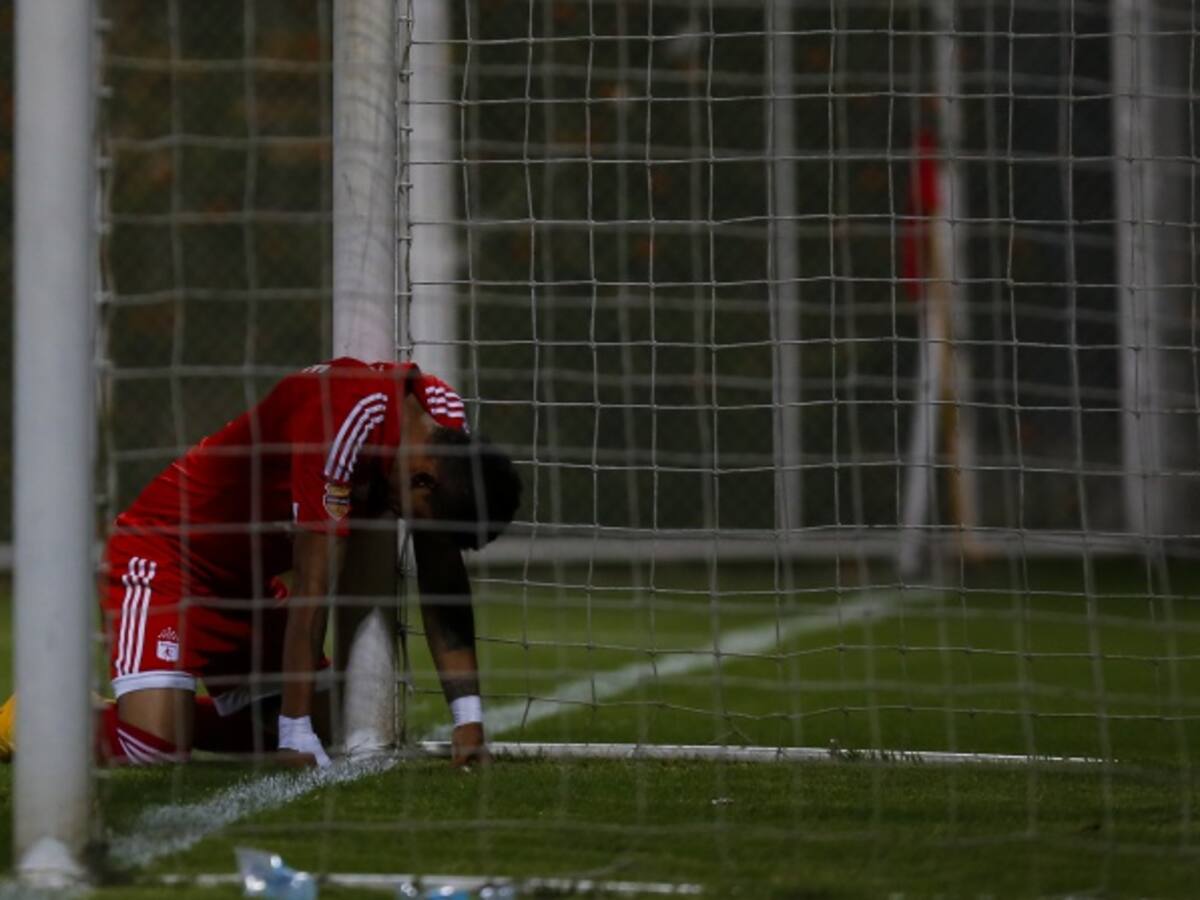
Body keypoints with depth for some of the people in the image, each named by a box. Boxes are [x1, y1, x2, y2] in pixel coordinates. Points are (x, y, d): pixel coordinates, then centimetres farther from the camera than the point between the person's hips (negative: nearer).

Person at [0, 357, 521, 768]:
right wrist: (298, 736, -26)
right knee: (152, 748, -24)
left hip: (251, 579, 9)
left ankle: (166, 708, 19)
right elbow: (312, 589, -30)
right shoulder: (346, 416, -33)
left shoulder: (443, 415, -8)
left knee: (311, 735, 2)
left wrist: (468, 717, -7)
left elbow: (443, 582, -2)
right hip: (165, 553, -9)